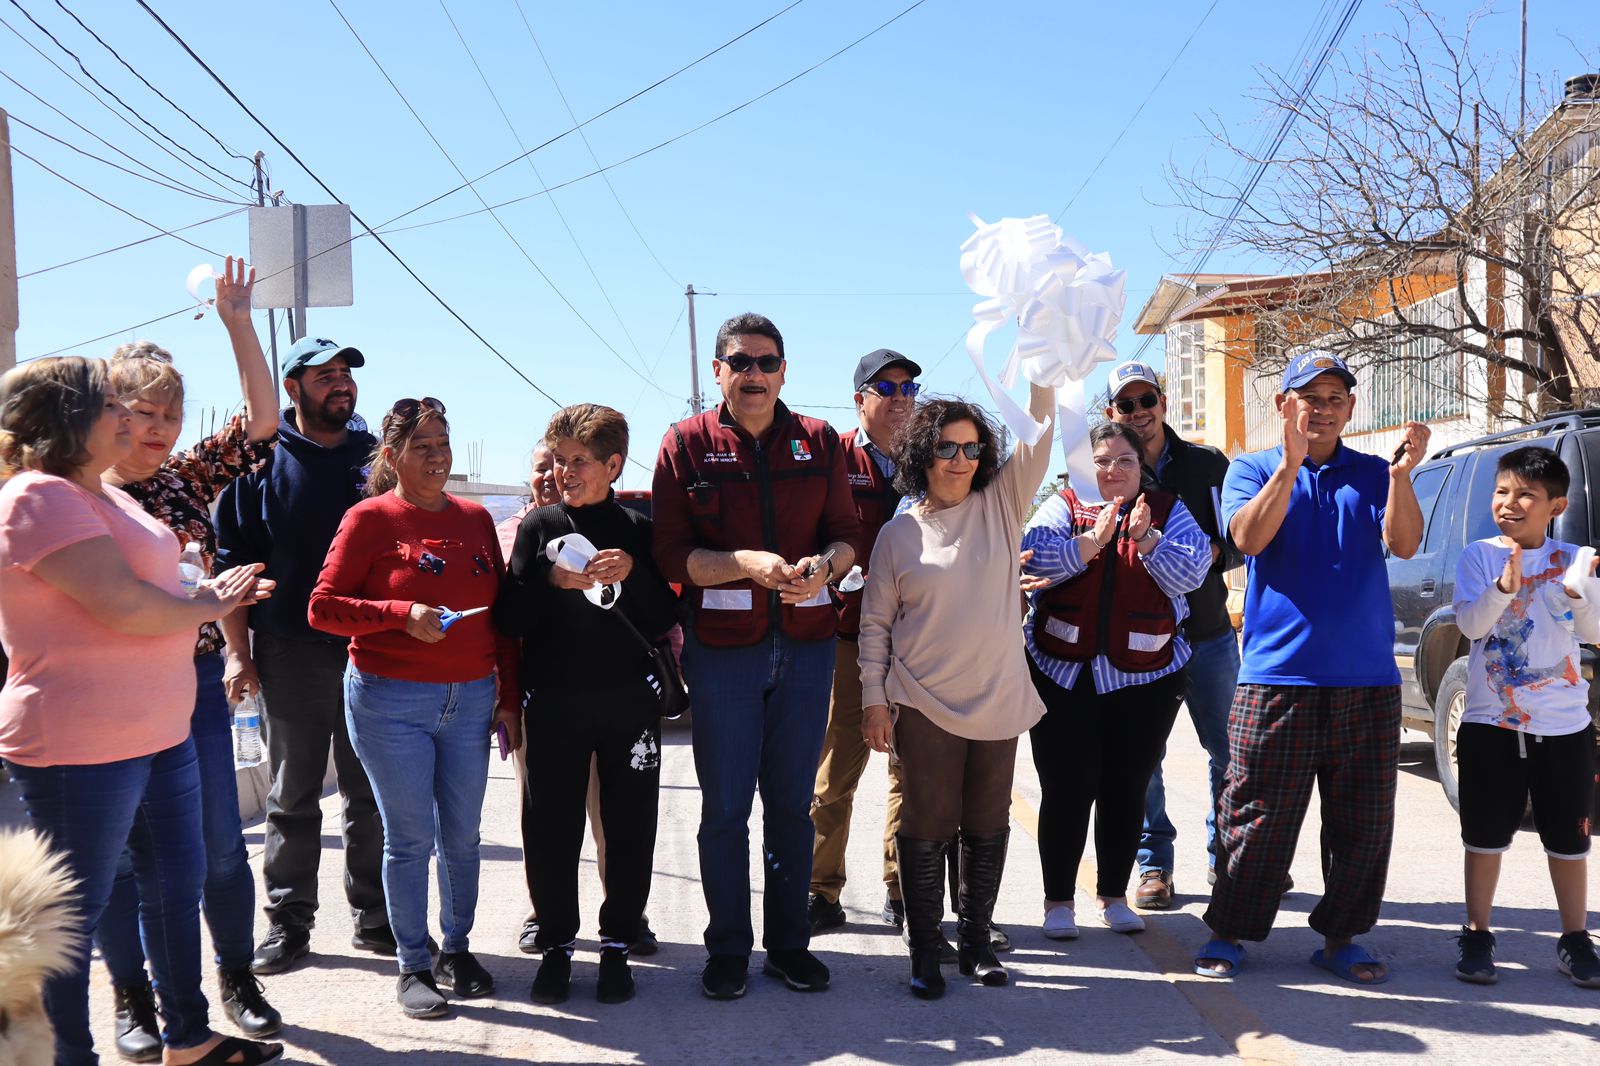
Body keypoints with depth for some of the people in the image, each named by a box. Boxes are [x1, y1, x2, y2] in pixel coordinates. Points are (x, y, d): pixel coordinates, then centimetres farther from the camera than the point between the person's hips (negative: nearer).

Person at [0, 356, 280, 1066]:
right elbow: (124, 606, -24)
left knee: (177, 880, 18)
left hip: (158, 732, 10)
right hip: (82, 744, -10)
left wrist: (210, 595, 5)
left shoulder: (103, 496, 15)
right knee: (79, 909, 4)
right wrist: (204, 606, -8)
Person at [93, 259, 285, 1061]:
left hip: (196, 684, 3)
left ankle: (237, 978, 24)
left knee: (220, 842, 7)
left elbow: (261, 422, -3)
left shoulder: (191, 478, 4)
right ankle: (132, 996, 23)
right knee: (118, 850, 7)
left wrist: (238, 324, -8)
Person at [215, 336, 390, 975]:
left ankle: (375, 918, 20)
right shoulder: (264, 460, 1)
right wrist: (238, 652, -7)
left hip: (372, 652, 2)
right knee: (293, 796, 7)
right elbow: (232, 558, -1)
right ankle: (288, 922, 17)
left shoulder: (374, 455, 8)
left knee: (371, 795, 9)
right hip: (291, 654, -2)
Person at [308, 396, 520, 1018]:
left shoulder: (475, 519, 9)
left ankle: (457, 950, 27)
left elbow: (501, 613, 12)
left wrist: (509, 697, 9)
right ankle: (412, 966, 17)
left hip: (470, 698, 4)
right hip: (390, 702, -4)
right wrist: (402, 613, -19)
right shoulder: (370, 518, -4)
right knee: (410, 837, 2)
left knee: (462, 834, 10)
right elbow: (322, 608, -7)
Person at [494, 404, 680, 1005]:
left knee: (629, 827, 4)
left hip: (630, 702, 0)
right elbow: (509, 620, -1)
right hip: (556, 703, 0)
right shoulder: (540, 526, 4)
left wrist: (634, 575, -15)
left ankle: (617, 944, 17)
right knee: (551, 829, 3)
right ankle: (557, 944, 17)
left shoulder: (638, 530, 5)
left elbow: (663, 624, 1)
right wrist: (550, 581, -17)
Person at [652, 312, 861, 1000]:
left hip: (807, 642, 2)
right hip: (721, 645, -2)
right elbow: (670, 555, -7)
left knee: (792, 801, 11)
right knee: (725, 806, 5)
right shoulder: (687, 444, -1)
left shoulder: (818, 441, 7)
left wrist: (821, 566, -16)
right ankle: (727, 948, 20)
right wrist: (747, 564, -22)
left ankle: (788, 942, 24)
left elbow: (847, 535, 5)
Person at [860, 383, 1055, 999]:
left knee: (988, 827, 11)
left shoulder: (1001, 506, 3)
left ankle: (976, 939, 27)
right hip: (924, 706, -2)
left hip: (998, 700, 2)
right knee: (925, 830, 3)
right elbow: (875, 622, 3)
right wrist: (874, 700, -2)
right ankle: (925, 951, 16)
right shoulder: (898, 534, 0)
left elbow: (1039, 434, -7)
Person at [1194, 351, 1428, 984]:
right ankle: (1229, 933, 13)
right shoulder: (1253, 470, 7)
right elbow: (1248, 538, -11)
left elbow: (1404, 544, -5)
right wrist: (1290, 464, -22)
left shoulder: (1373, 475, 11)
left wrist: (1402, 473, -21)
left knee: (1362, 819, 8)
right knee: (1258, 814, -1)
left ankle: (1340, 937, 21)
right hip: (1277, 673, -2)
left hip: (1367, 677, 3)